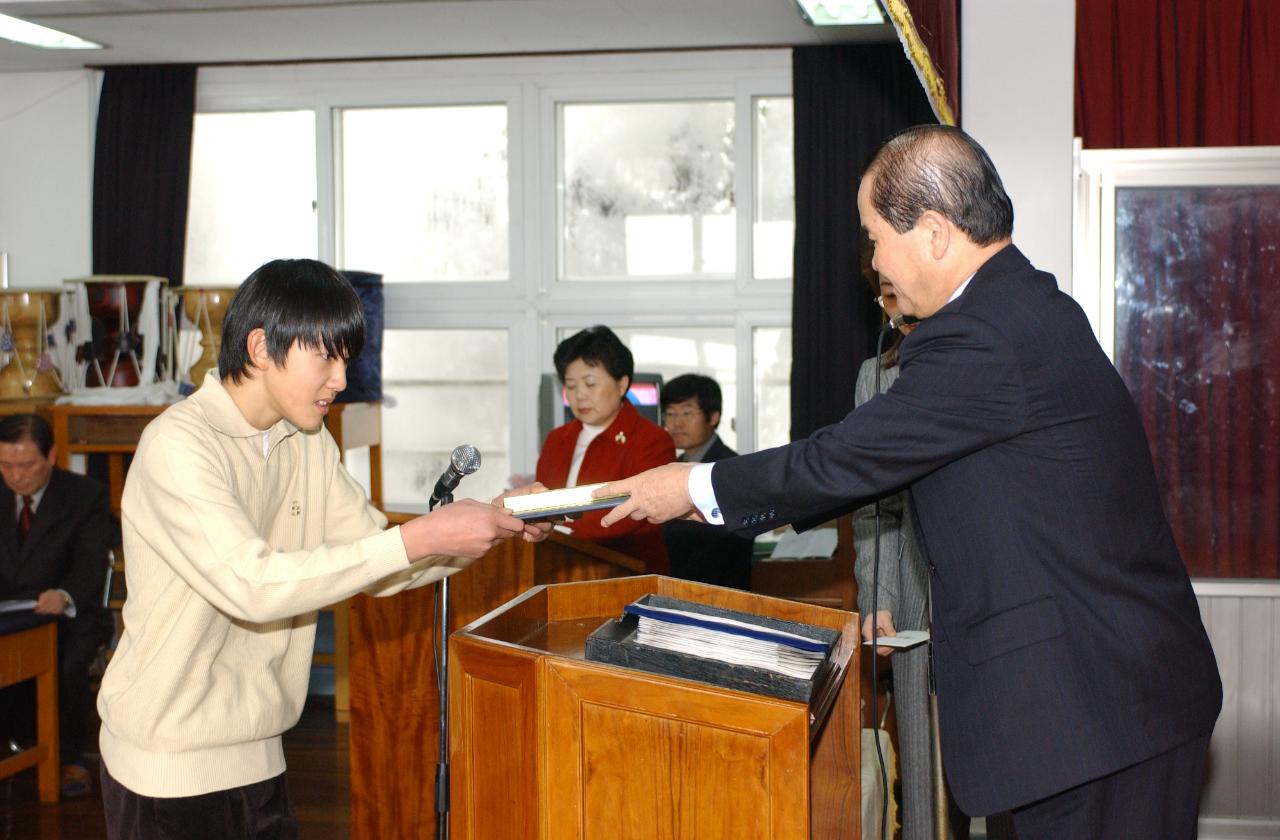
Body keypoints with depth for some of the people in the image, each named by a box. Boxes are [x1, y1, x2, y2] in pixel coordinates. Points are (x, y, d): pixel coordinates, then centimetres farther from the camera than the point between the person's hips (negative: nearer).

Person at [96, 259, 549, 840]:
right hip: (168, 765, -7)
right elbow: (252, 584, -29)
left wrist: (494, 524, -9)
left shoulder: (308, 444, 7)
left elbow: (377, 565, 7)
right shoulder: (177, 444, -19)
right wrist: (420, 538, -30)